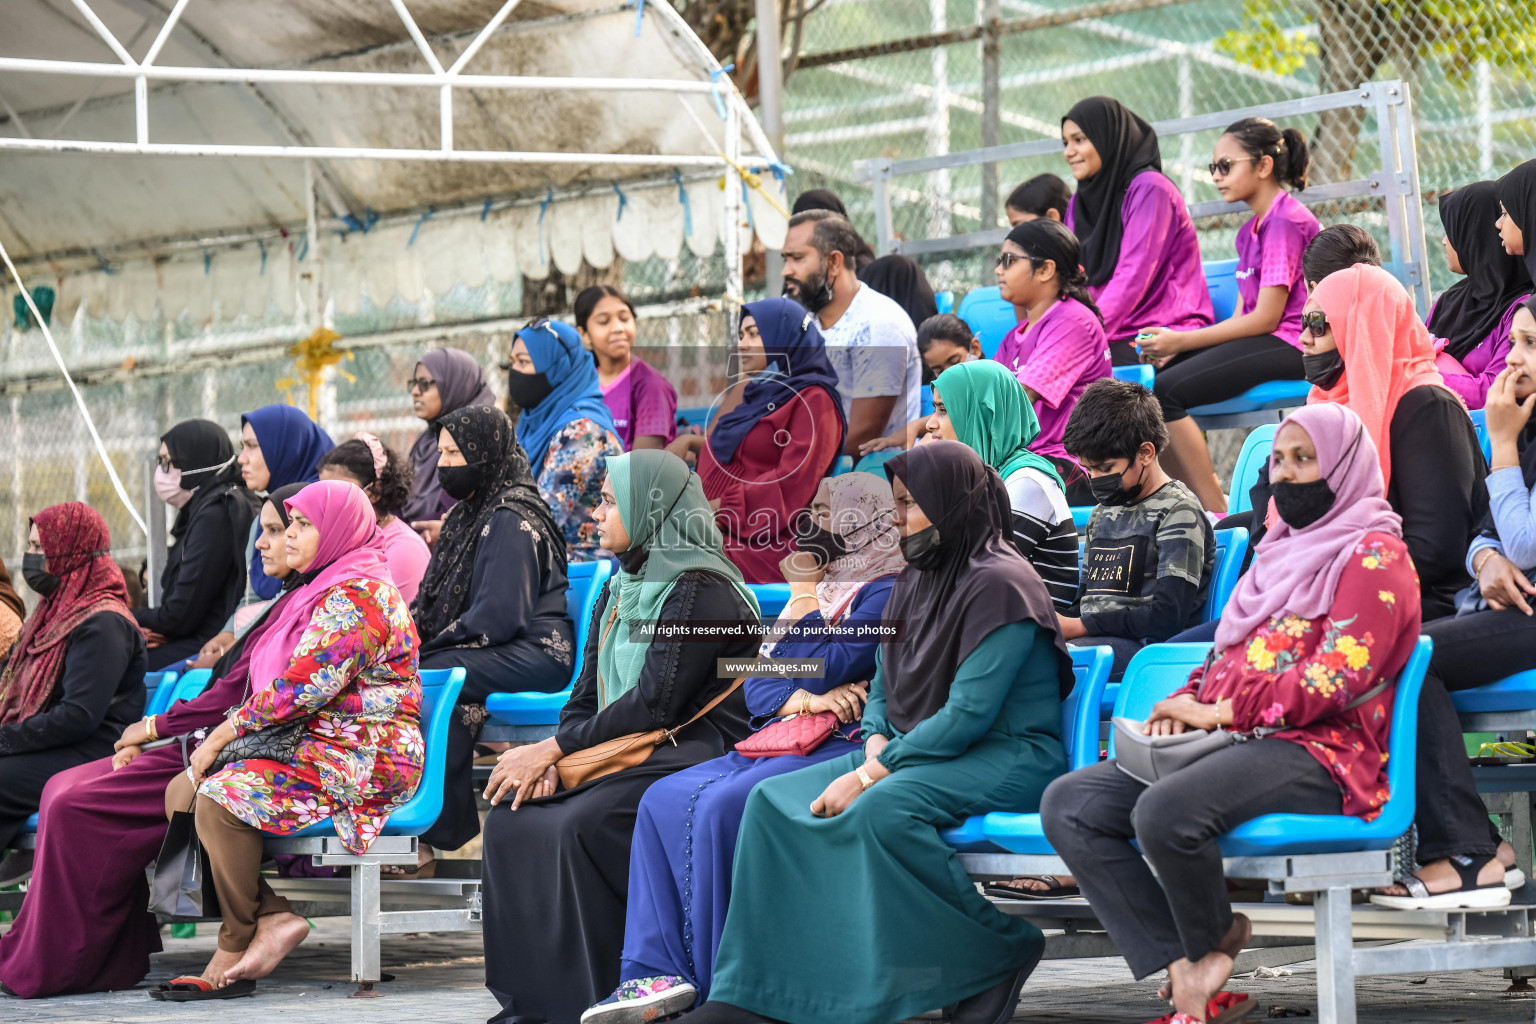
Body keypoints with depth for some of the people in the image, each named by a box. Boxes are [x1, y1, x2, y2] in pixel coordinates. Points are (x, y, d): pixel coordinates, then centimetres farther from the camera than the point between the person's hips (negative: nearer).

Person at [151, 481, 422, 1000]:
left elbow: (303, 688, -20)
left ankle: (233, 955, -16)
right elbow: (281, 688, 21)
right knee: (181, 792, -3)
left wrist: (227, 731, -12)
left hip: (364, 761, -11)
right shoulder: (322, 592, 21)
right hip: (314, 744, 11)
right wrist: (222, 738, 6)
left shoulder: (356, 596, -13)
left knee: (222, 796, -28)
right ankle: (273, 918, -11)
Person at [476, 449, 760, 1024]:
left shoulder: (701, 589, -11)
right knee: (511, 816, -10)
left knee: (582, 823, -30)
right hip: (623, 751, 9)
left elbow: (657, 702, -18)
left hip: (692, 755, -9)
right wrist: (553, 759, -7)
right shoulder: (618, 591, 18)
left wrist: (553, 748, -15)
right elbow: (587, 696, 15)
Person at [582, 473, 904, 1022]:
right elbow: (756, 685, 15)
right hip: (777, 740, 9)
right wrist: (801, 700, -7)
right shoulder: (824, 587, 24)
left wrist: (803, 602, -1)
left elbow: (819, 671, -14)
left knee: (721, 806, -29)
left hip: (842, 745, -9)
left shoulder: (884, 593, -3)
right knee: (665, 799, -10)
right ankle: (658, 971, -17)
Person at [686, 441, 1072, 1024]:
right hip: (919, 752, 9)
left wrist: (872, 775, -21)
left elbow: (968, 713, -21)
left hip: (1010, 756, -9)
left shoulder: (997, 584, -15)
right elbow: (883, 685, 19)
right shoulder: (917, 580, 13)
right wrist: (876, 744, -4)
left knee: (882, 808, -36)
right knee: (775, 799, -7)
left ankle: (1002, 955, -18)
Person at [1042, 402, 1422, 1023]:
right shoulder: (1280, 551, 27)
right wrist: (1186, 703, 6)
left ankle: (1212, 942, -5)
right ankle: (1185, 973, -21)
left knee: (1165, 811, -36)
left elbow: (1336, 679, -14)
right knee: (1067, 805, -11)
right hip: (1237, 743, 9)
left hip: (1318, 754, -9)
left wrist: (1222, 712, -14)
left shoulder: (1373, 556, -2)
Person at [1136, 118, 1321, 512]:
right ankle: (1198, 498, -4)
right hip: (1260, 341, 10)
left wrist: (1182, 340, -14)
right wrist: (1175, 345, -2)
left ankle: (1216, 511, -20)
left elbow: (1266, 317, -16)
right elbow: (1243, 315, 13)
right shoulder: (1250, 230, 20)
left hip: (1290, 345, -10)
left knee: (1166, 390, -24)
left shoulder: (1287, 221, -10)